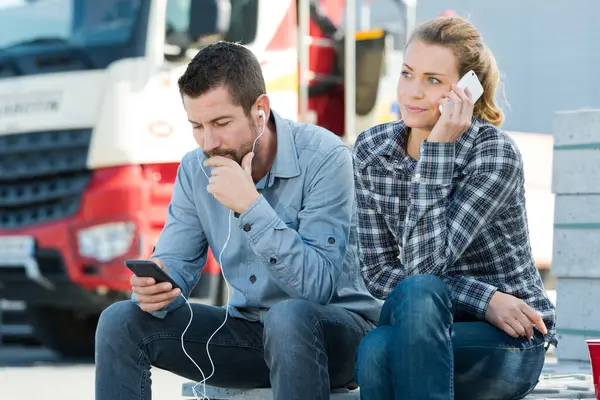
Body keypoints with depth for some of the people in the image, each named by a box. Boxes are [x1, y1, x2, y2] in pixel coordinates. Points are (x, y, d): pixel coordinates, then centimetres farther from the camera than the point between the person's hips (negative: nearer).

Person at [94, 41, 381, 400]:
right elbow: (174, 264, -1)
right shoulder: (196, 170, -1)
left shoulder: (324, 158, -20)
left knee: (288, 318, -40)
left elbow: (319, 286, -27)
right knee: (121, 323, -10)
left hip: (338, 327, -5)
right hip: (249, 328, 5)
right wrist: (153, 290, -25)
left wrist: (252, 206, -33)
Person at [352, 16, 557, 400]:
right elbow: (378, 271, -3)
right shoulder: (371, 149, 1)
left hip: (511, 343, -3)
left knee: (416, 293, -36)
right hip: (423, 327, 4)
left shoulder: (496, 153, -14)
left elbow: (425, 263, -23)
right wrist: (483, 299, -16)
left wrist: (438, 148, -24)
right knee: (376, 351, -35)